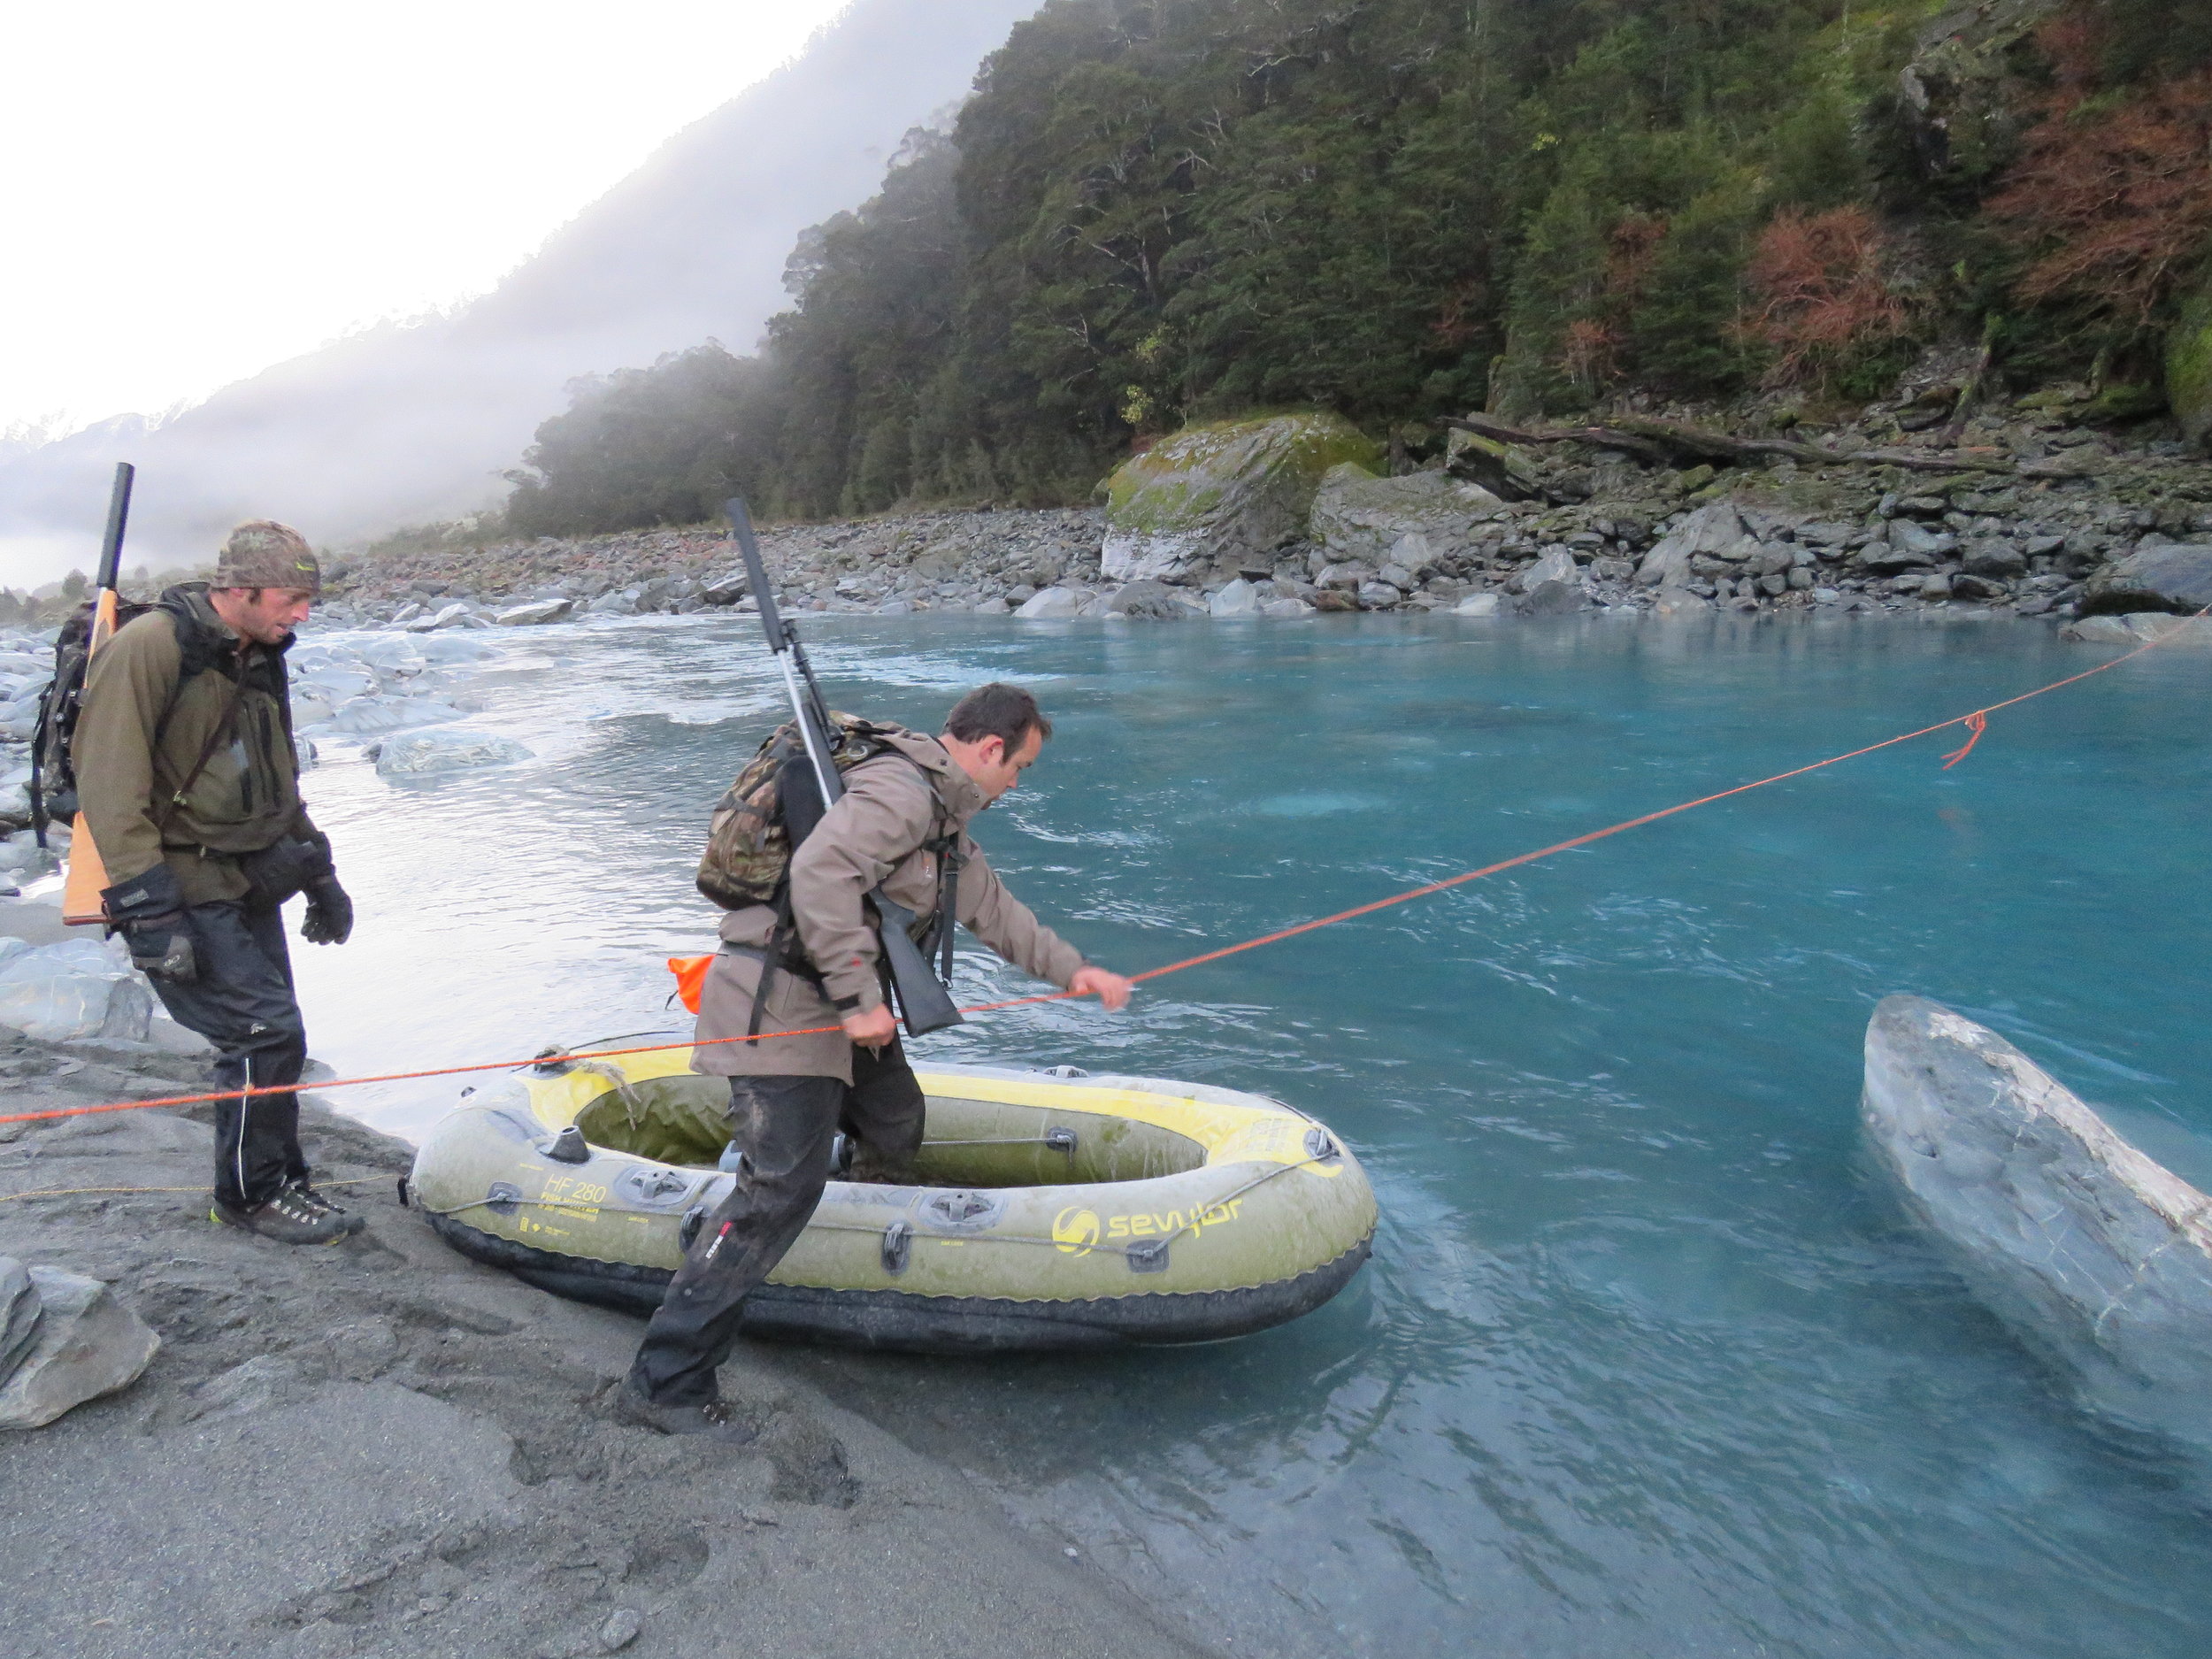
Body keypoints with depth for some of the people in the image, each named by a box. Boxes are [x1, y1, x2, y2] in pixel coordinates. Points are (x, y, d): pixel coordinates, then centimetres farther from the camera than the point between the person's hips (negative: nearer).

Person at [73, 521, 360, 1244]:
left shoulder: (258, 660, 11)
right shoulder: (150, 647, -17)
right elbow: (110, 786, -21)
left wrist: (320, 876, 21)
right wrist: (148, 905, -24)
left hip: (248, 884, 8)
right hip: (185, 892, -8)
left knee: (269, 1040, 10)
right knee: (267, 1035, -9)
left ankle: (279, 1183, 23)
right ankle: (250, 1195, 8)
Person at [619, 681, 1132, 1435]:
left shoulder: (940, 816, 19)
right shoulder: (900, 792, -16)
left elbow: (993, 907, 30)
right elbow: (819, 872, -31)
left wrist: (1072, 969, 31)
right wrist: (860, 997, -27)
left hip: (834, 1002, 11)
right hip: (779, 1002, -11)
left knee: (895, 1125, 22)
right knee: (783, 1188, -13)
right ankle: (664, 1383, -8)